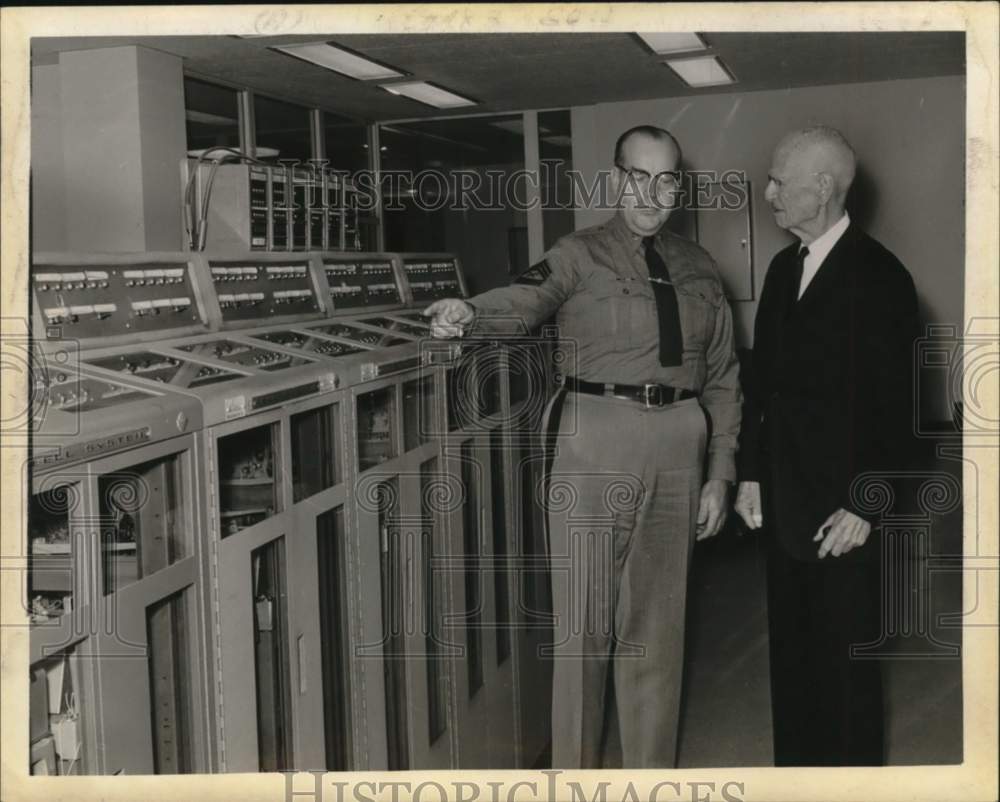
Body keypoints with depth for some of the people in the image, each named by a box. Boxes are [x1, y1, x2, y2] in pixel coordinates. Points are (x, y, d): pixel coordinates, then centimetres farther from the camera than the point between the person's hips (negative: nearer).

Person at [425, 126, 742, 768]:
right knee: (585, 614, 3)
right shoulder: (581, 254, 3)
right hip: (597, 437, -3)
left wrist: (719, 473, 8)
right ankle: (576, 770, 19)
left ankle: (651, 769, 27)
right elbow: (529, 298, -17)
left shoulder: (699, 268, 13)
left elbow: (723, 377, 15)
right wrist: (471, 312, -39)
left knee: (658, 617, 12)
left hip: (677, 445, 3)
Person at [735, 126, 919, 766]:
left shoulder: (878, 277, -12)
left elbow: (892, 407, -13)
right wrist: (752, 473, 9)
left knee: (846, 658, 4)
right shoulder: (784, 268, 10)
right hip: (783, 498, 7)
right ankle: (796, 762, 28)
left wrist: (863, 506, -14)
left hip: (839, 506, -7)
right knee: (791, 648, 15)